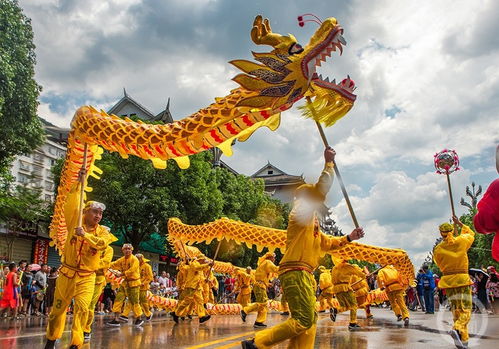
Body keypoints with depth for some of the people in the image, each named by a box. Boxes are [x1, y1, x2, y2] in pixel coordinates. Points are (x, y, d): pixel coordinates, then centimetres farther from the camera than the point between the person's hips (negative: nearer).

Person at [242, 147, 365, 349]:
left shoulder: (313, 227, 26)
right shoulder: (301, 212, -3)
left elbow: (328, 243, 33)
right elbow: (320, 190, -14)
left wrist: (349, 238, 20)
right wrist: (329, 163, -8)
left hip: (303, 275, 11)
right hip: (296, 273, -11)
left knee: (310, 320, 10)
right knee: (303, 320, -15)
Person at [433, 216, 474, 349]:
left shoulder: (438, 249, -3)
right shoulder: (461, 241, -5)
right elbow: (470, 233, 18)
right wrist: (459, 223, 29)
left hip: (447, 280, 2)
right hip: (463, 279, -2)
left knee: (456, 309, 10)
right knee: (466, 310, -1)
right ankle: (457, 329, -29)